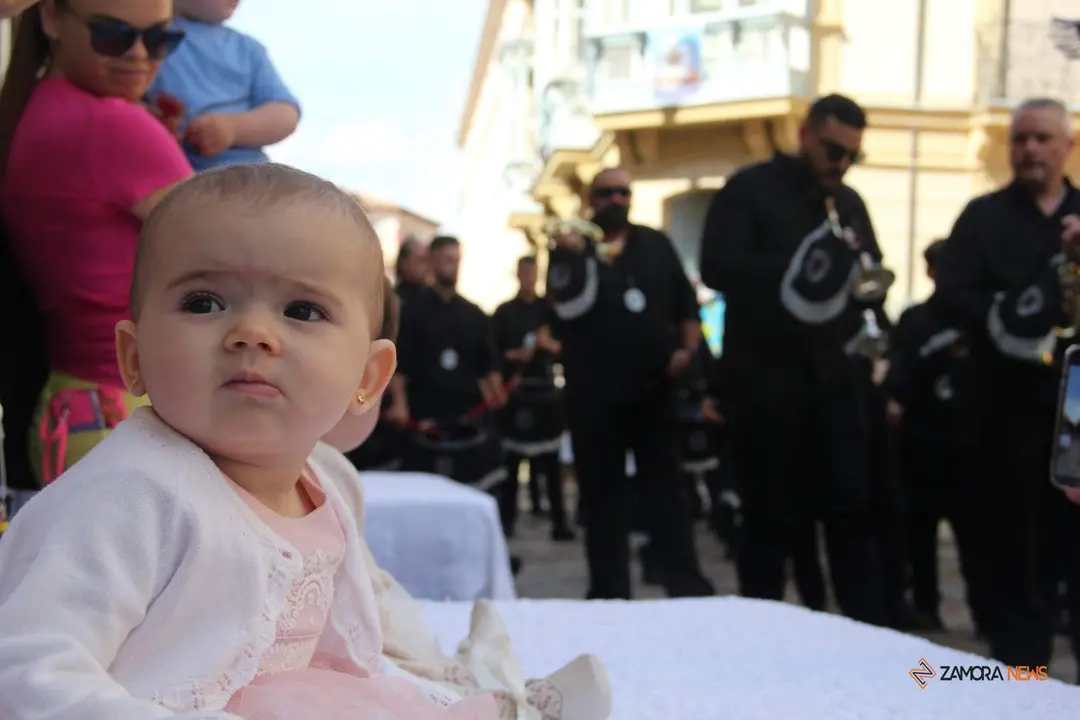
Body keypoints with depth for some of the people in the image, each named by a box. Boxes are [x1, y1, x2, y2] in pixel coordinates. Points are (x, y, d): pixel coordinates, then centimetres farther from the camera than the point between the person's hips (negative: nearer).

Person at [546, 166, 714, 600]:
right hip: (594, 390, -1)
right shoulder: (572, 247, 3)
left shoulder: (656, 244, 10)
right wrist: (568, 257, -30)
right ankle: (610, 591, 12)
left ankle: (687, 583, 3)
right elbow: (563, 303, -14)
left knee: (665, 485, 2)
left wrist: (688, 348, -4)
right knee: (602, 490, 5)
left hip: (652, 384, 2)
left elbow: (685, 299, 11)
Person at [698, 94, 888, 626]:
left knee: (852, 505, 2)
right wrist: (795, 271, -25)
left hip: (831, 373, 5)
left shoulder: (850, 203, 14)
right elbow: (716, 266, -16)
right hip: (766, 374, -5)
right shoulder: (750, 189, -4)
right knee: (770, 513, 2)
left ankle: (870, 630, 8)